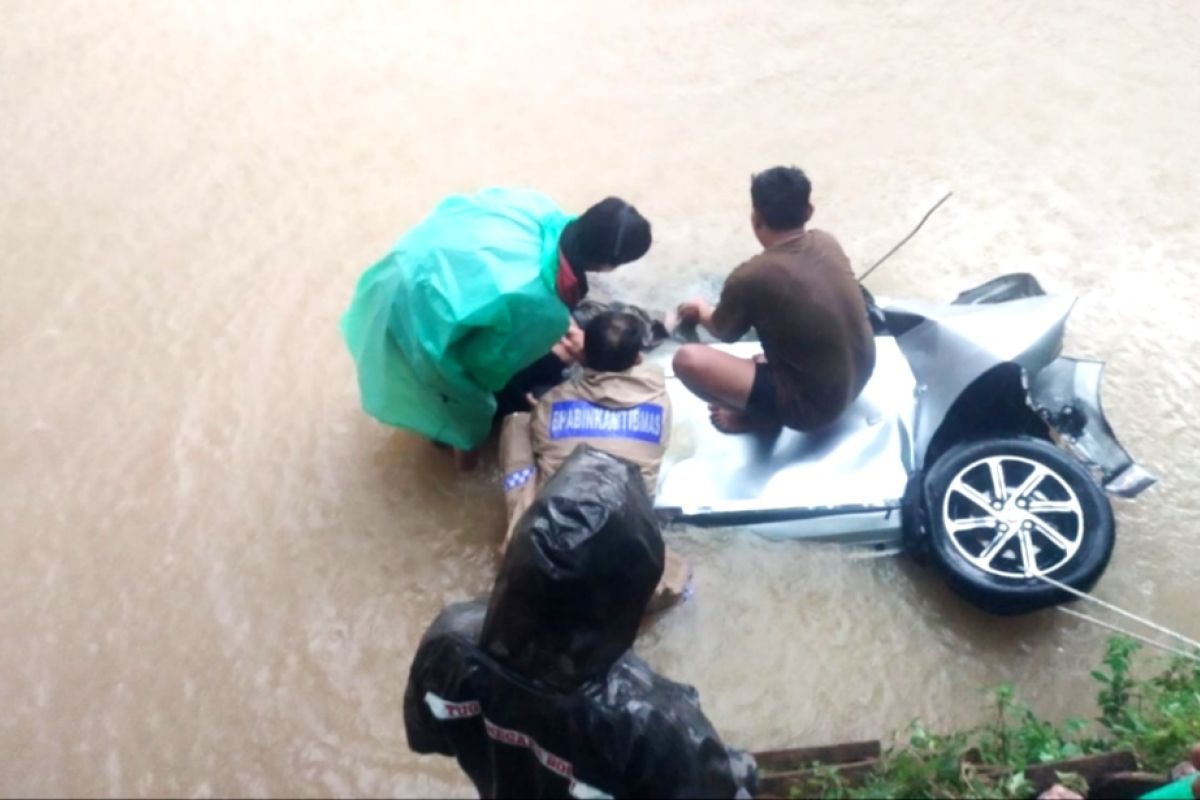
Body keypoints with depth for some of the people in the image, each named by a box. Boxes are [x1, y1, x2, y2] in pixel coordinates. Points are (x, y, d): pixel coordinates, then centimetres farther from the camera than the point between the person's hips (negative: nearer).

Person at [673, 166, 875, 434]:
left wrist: (701, 311, 22)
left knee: (687, 359, -13)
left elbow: (724, 332, 0)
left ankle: (763, 416, 7)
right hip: (861, 375, 7)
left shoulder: (751, 277, -23)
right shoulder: (827, 243, -5)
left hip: (813, 405, -7)